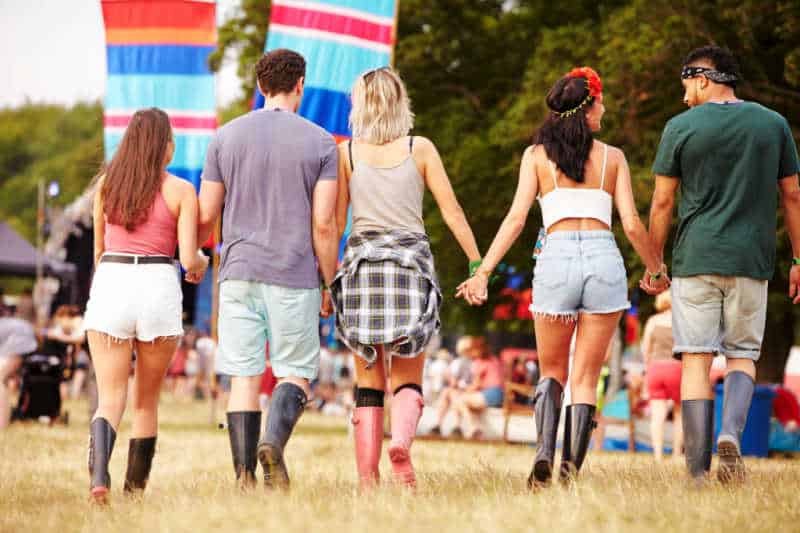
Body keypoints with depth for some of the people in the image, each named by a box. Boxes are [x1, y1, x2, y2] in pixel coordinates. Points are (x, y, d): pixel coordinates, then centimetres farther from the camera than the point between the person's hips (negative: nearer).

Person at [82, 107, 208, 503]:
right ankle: (135, 487, 16)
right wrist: (200, 263, 18)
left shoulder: (106, 184, 9)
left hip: (110, 282, 1)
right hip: (158, 286, -1)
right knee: (147, 399, 14)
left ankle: (99, 473, -27)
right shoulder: (180, 191, -1)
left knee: (111, 396, -1)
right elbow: (188, 258, -5)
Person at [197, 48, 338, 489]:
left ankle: (245, 477, -1)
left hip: (239, 273, 2)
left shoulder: (226, 137, 5)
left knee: (244, 377, 4)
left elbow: (207, 216, 5)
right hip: (295, 276, -2)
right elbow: (324, 224, -6)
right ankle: (274, 440, -20)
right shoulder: (320, 142, -1)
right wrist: (330, 285, 3)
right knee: (296, 373, 7)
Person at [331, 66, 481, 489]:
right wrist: (478, 265, 6)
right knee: (408, 378, 4)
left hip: (362, 260, 1)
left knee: (368, 379, 6)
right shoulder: (420, 149, 3)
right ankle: (401, 441, -26)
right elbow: (452, 212, 1)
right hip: (411, 260, -1)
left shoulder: (347, 152, 4)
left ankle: (368, 479, 0)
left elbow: (334, 220, 3)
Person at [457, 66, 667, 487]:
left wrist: (483, 271, -4)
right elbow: (632, 225, 6)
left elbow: (517, 217, -2)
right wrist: (656, 270, 21)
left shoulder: (537, 155, 9)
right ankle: (571, 469, -7)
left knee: (552, 371, 15)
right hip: (604, 260, 0)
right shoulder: (612, 158, 10)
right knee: (585, 378, 7)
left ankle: (544, 452, -10)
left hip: (557, 258, 0)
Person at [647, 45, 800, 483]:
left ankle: (697, 473, -3)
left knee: (696, 360, 1)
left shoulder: (681, 127, -1)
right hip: (751, 261, 2)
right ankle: (731, 432, -15)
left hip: (695, 260, -2)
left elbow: (662, 202, 1)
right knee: (742, 355, 12)